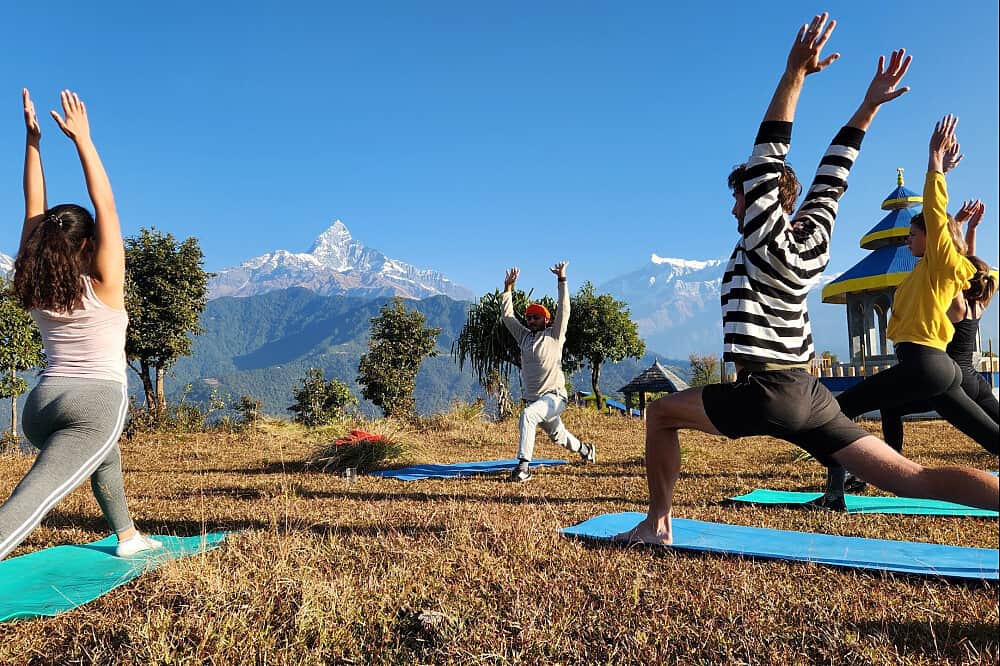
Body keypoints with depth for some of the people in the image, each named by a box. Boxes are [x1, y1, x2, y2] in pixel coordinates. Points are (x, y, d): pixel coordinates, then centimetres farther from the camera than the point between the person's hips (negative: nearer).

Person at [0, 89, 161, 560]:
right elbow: (106, 206, -7)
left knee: (104, 453, 33)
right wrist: (82, 139, -8)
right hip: (96, 401, -7)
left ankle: (127, 537, 41)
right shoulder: (102, 286, -6)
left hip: (41, 401, 7)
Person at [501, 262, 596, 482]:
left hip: (554, 397, -6)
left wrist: (562, 280, -14)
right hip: (532, 398, 7)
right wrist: (508, 287, 6)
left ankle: (523, 465, -34)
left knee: (528, 415, -33)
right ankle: (585, 449, 51)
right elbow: (507, 316, 11)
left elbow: (563, 310, -10)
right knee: (557, 435, 22)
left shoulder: (554, 336, -2)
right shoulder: (524, 337, 12)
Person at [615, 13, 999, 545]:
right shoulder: (813, 237, 12)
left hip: (768, 394, -7)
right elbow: (830, 179, 21)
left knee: (661, 412, 8)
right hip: (812, 395, 7)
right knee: (913, 479, 3)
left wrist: (795, 74, -10)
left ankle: (656, 523, 7)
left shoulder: (765, 239, -6)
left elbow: (767, 157, -9)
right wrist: (870, 105, 23)